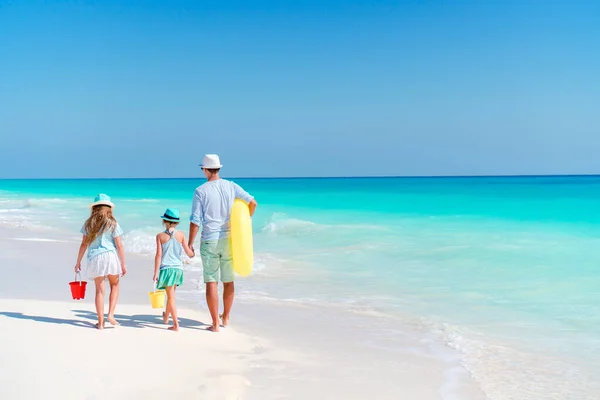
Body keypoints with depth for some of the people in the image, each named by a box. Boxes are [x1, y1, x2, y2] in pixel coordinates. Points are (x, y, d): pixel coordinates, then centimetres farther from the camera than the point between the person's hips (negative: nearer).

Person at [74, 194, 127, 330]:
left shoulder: (89, 223, 5)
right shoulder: (112, 223, -3)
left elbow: (84, 244, 5)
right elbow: (119, 246, -4)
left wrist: (78, 262, 13)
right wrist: (123, 265, 2)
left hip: (94, 259, 2)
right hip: (110, 256, -2)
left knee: (99, 290, 9)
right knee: (114, 285, 18)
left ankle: (100, 322, 12)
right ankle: (111, 314, 5)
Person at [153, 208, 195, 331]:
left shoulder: (160, 236, -4)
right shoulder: (181, 234, 1)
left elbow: (159, 255, -8)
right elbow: (189, 253, 1)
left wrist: (156, 273, -4)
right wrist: (193, 252, 26)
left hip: (166, 269, -3)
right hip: (178, 269, 3)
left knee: (171, 297, 1)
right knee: (171, 294, 22)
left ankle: (176, 324, -3)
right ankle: (166, 317, 42)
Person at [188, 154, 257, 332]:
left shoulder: (201, 191, -8)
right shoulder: (231, 186, 1)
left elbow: (195, 220, -10)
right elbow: (252, 202, 0)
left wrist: (190, 244, -2)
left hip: (209, 240, -3)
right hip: (228, 239, 4)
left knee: (211, 282, 2)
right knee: (228, 281, 16)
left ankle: (215, 323, 3)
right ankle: (226, 317, 29)